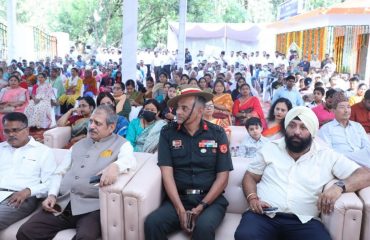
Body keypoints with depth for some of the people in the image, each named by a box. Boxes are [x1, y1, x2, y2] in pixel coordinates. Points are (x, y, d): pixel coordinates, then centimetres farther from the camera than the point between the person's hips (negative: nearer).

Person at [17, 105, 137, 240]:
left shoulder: (121, 144, 5)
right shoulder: (79, 145, 23)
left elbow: (129, 160, -16)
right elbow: (60, 172, 22)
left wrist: (115, 166, -39)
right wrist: (52, 195, 5)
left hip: (91, 207, -5)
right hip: (62, 204, 6)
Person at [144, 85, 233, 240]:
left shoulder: (217, 134, 2)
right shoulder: (168, 133, 3)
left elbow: (222, 177, -1)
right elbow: (167, 173, -4)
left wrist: (201, 207, -11)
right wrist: (180, 210, -14)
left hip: (211, 199, -1)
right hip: (178, 198, 2)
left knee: (203, 227, -32)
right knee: (152, 222, -24)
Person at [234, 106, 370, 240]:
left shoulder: (327, 156, 9)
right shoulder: (270, 148, 13)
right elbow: (250, 177, 17)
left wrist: (339, 186, -16)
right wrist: (252, 199, -4)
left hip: (303, 222, 0)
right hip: (263, 216, 0)